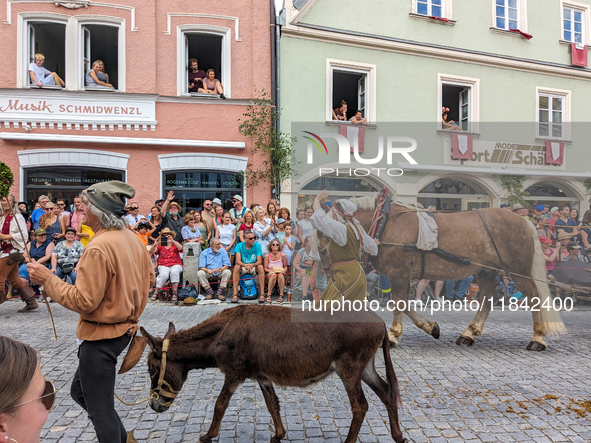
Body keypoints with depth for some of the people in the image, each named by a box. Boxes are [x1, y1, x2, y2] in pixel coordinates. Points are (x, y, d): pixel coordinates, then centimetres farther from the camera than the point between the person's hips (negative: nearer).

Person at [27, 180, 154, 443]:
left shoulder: (98, 248, -24)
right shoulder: (131, 238, 2)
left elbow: (84, 301, -21)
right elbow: (149, 278, 10)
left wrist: (47, 279, -13)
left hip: (102, 336, -9)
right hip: (125, 327, 9)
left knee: (100, 408, 8)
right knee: (80, 391, 25)